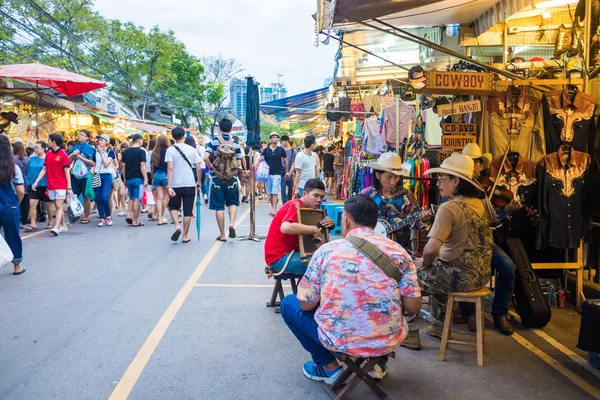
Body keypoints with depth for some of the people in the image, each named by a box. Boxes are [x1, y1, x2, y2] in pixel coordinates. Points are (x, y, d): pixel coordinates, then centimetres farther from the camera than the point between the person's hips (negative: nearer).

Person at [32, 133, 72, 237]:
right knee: (57, 206, 11)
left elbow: (67, 172, -8)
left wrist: (69, 187, -10)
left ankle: (56, 227, -15)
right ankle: (63, 226, 21)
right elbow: (44, 169, 13)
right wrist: (36, 182, 6)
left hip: (61, 186, -6)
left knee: (59, 206, -9)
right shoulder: (48, 154, 9)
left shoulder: (63, 155, -8)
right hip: (51, 185, 6)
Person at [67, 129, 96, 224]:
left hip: (85, 175, -4)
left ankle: (86, 217, 13)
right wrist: (73, 155, -8)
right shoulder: (74, 148, 12)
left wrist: (80, 157, -14)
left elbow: (93, 163, -10)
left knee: (86, 197, 5)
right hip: (75, 175, 4)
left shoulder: (90, 148, -1)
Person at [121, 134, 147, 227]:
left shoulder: (125, 152, 9)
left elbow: (123, 166, 11)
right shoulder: (141, 151, -8)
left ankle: (129, 215, 5)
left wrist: (125, 179, 18)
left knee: (131, 198, 20)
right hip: (138, 178, -6)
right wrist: (145, 179, -12)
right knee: (137, 199, -1)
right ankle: (135, 221, 2)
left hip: (129, 178, 6)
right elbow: (142, 166, -14)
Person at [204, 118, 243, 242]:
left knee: (219, 206, 6)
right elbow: (238, 164, -1)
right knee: (233, 202, 19)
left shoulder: (214, 141, -4)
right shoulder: (235, 144, 0)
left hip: (217, 177, -1)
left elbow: (205, 158, -15)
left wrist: (211, 167, 1)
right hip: (231, 178, 1)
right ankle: (231, 224, -6)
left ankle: (222, 235, 12)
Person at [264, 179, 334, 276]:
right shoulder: (295, 205, -17)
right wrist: (313, 230, -27)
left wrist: (330, 223, -9)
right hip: (279, 257, -10)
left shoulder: (309, 208, 11)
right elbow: (285, 228, -36)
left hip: (291, 251, 10)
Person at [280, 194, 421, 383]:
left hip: (338, 340, -3)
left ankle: (328, 367, 20)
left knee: (288, 303, 21)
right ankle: (378, 362, 28)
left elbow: (307, 304, -4)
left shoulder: (327, 250, -10)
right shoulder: (398, 251, -5)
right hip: (388, 342, 3)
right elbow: (413, 306, -3)